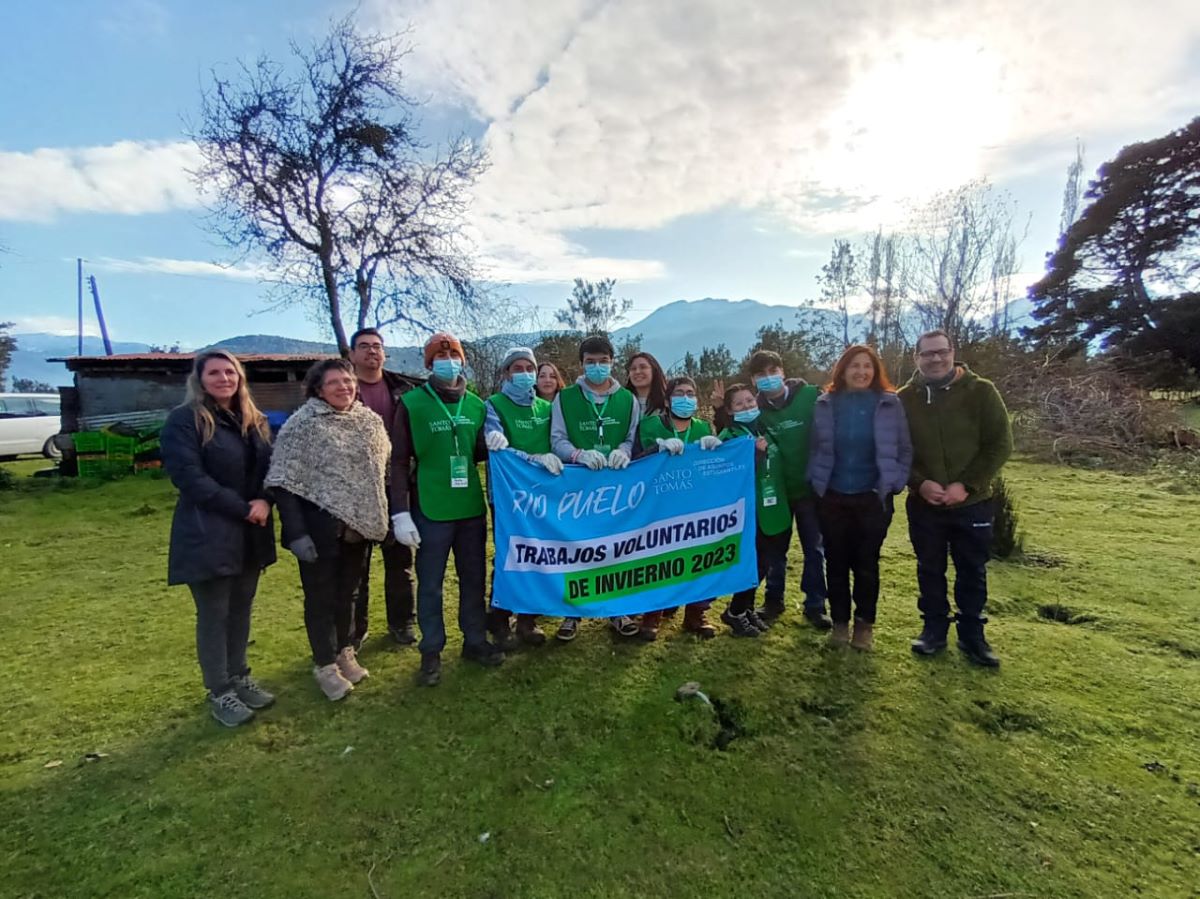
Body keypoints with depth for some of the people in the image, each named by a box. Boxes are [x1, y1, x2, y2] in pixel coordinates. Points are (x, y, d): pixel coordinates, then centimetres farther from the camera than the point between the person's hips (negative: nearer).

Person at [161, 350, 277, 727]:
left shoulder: (254, 420, 11)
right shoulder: (184, 420, -8)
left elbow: (270, 467, 10)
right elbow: (189, 476, -16)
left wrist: (265, 501, -9)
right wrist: (242, 508, -17)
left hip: (250, 534, 6)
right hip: (207, 534, -6)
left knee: (241, 610, 15)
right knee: (214, 615, 5)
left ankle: (239, 677, 31)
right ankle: (219, 692, 19)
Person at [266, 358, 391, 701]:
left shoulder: (370, 420, 4)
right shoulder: (302, 424, -12)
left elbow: (381, 470, 12)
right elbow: (284, 483, -15)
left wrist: (381, 518, 10)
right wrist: (295, 532, -20)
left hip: (359, 524, 5)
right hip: (320, 527, -5)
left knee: (347, 592, 19)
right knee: (321, 596, 9)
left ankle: (344, 653, 37)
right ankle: (325, 665, 26)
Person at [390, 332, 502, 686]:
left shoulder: (476, 405, 6)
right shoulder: (411, 404, -6)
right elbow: (399, 461, -7)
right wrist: (401, 512, -11)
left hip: (471, 507, 4)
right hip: (430, 511, -4)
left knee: (474, 578, 15)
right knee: (430, 585, 8)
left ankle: (475, 640, 31)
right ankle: (431, 652, 23)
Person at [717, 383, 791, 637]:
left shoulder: (764, 430, 11)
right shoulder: (728, 437, -10)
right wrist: (756, 452, -28)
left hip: (773, 509, 7)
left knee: (765, 560, 11)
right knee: (757, 562, -8)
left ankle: (746, 608, 30)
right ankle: (735, 612, 12)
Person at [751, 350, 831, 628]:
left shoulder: (810, 396, -9)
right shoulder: (757, 408, -1)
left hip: (810, 487, -2)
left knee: (814, 549, 9)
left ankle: (815, 605, 22)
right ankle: (773, 600, 30)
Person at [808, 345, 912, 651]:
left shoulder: (890, 403, -4)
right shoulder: (826, 403, -1)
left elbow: (904, 449, 1)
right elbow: (816, 448, 6)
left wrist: (895, 484, -5)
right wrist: (815, 481, 0)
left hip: (873, 497, -1)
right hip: (832, 497, 1)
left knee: (867, 562, 9)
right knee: (836, 561, 10)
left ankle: (865, 624, 26)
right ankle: (840, 621, 26)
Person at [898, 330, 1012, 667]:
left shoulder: (981, 391, -6)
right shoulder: (904, 399, -2)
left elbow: (1000, 444, -7)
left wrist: (966, 485, -15)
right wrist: (919, 483, -14)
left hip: (972, 503, -1)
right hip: (923, 504, 1)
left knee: (972, 572, 12)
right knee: (930, 570, 13)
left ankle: (972, 634, 28)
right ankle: (934, 628, 29)